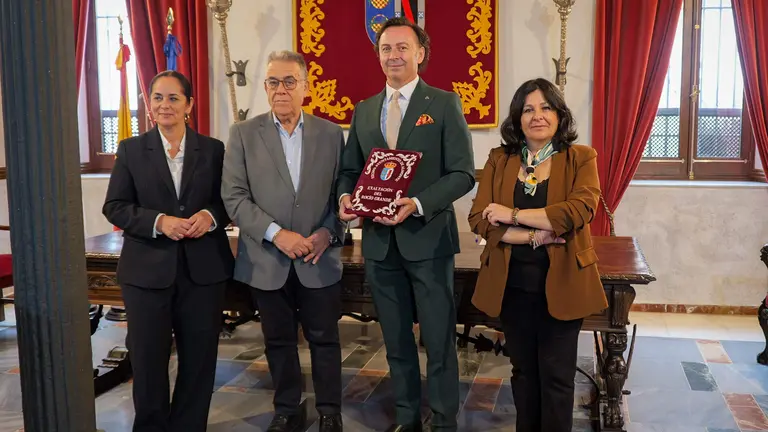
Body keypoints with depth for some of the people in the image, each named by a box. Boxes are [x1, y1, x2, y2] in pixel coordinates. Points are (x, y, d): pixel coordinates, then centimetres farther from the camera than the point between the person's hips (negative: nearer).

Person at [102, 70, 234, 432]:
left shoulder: (213, 150, 5)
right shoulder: (131, 150, 4)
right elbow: (114, 207, 0)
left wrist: (211, 216, -15)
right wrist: (159, 222, -16)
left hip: (204, 269, 1)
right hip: (147, 270, 0)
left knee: (199, 358, 9)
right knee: (147, 359, 7)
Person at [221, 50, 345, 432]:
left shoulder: (331, 133, 3)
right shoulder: (243, 134, 0)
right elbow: (234, 196, -6)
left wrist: (328, 232, -12)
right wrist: (276, 234, -15)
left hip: (319, 260, 0)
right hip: (266, 259, 0)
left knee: (324, 338, 9)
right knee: (279, 341, 13)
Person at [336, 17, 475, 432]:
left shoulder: (445, 103, -2)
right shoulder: (363, 110, 12)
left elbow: (463, 173, -9)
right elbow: (350, 169, 15)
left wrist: (416, 205, -22)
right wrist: (345, 197, -7)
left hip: (428, 238, -4)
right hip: (379, 241, 5)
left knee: (439, 340, 5)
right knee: (396, 340, 16)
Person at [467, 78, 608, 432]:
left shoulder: (580, 159, -2)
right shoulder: (499, 160, 4)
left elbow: (578, 211, -19)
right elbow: (479, 219, -6)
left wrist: (513, 214, -17)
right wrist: (534, 235, -18)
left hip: (560, 284, -2)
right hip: (512, 284, 3)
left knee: (556, 377, 7)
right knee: (523, 372, 17)